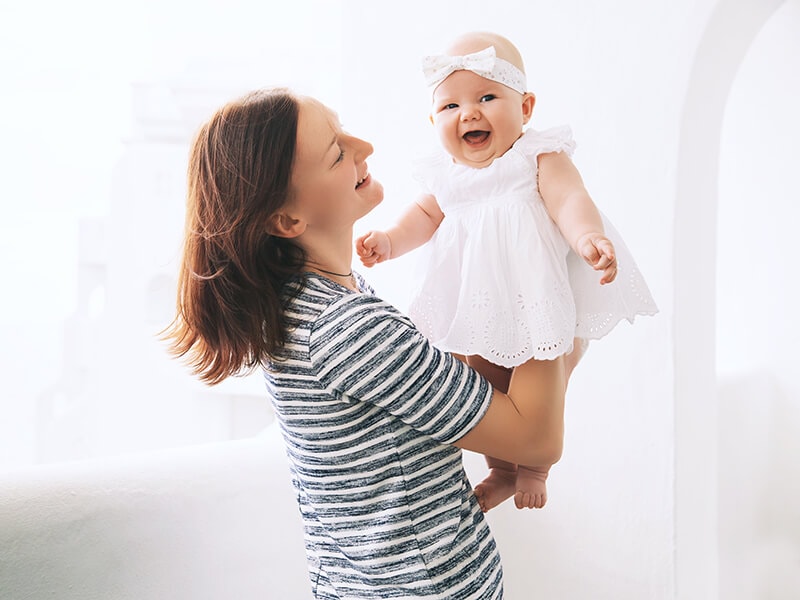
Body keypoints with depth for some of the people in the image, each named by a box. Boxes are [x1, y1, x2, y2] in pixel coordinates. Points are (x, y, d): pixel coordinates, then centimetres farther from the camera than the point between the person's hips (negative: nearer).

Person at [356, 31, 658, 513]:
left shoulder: (541, 158, -15)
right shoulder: (447, 174, 1)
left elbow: (570, 201, -29)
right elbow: (426, 214, 17)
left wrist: (589, 238, -49)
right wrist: (390, 241, 0)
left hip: (544, 311, -5)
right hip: (479, 316, 5)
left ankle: (534, 472, 32)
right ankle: (501, 472, 37)